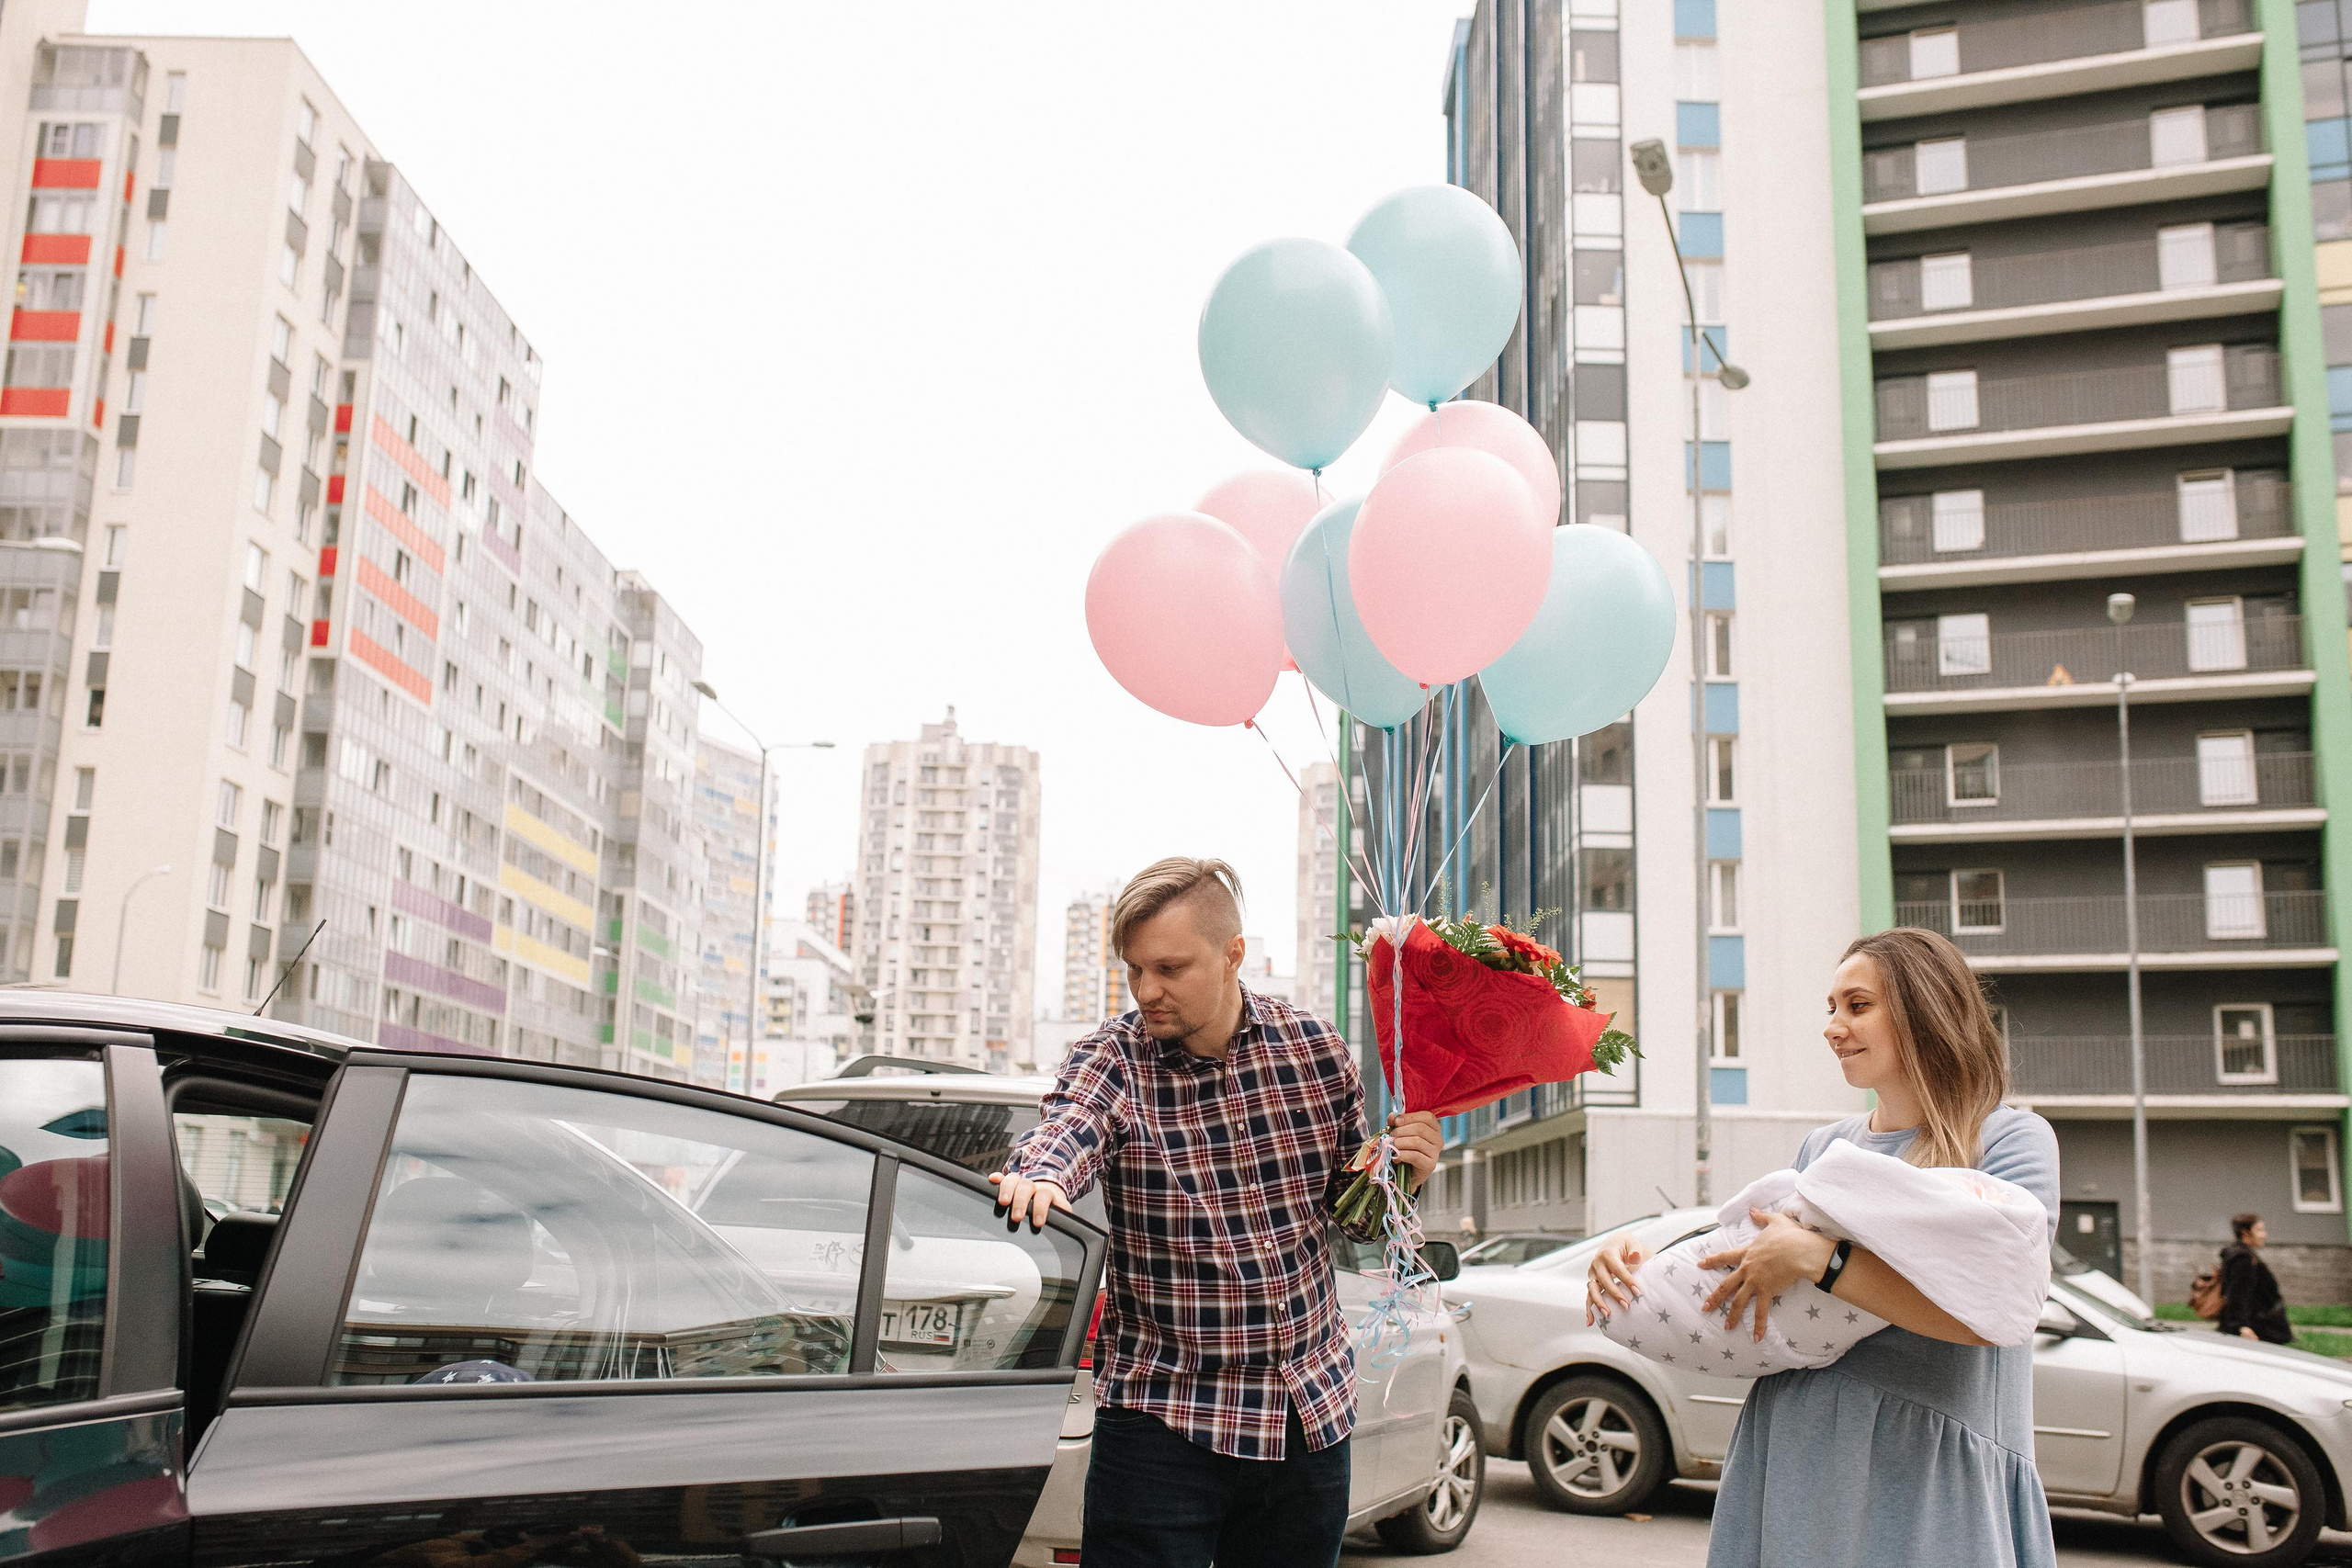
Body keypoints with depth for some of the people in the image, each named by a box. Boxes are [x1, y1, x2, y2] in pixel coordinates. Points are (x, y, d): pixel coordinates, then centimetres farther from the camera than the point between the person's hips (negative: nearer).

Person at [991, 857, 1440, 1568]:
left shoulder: (1316, 1049, -1)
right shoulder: (1112, 1060, -8)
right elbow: (1066, 1129, -32)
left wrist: (1400, 1173, -9)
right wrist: (1038, 1177, -54)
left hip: (1311, 1415, 3)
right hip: (1163, 1421, -3)